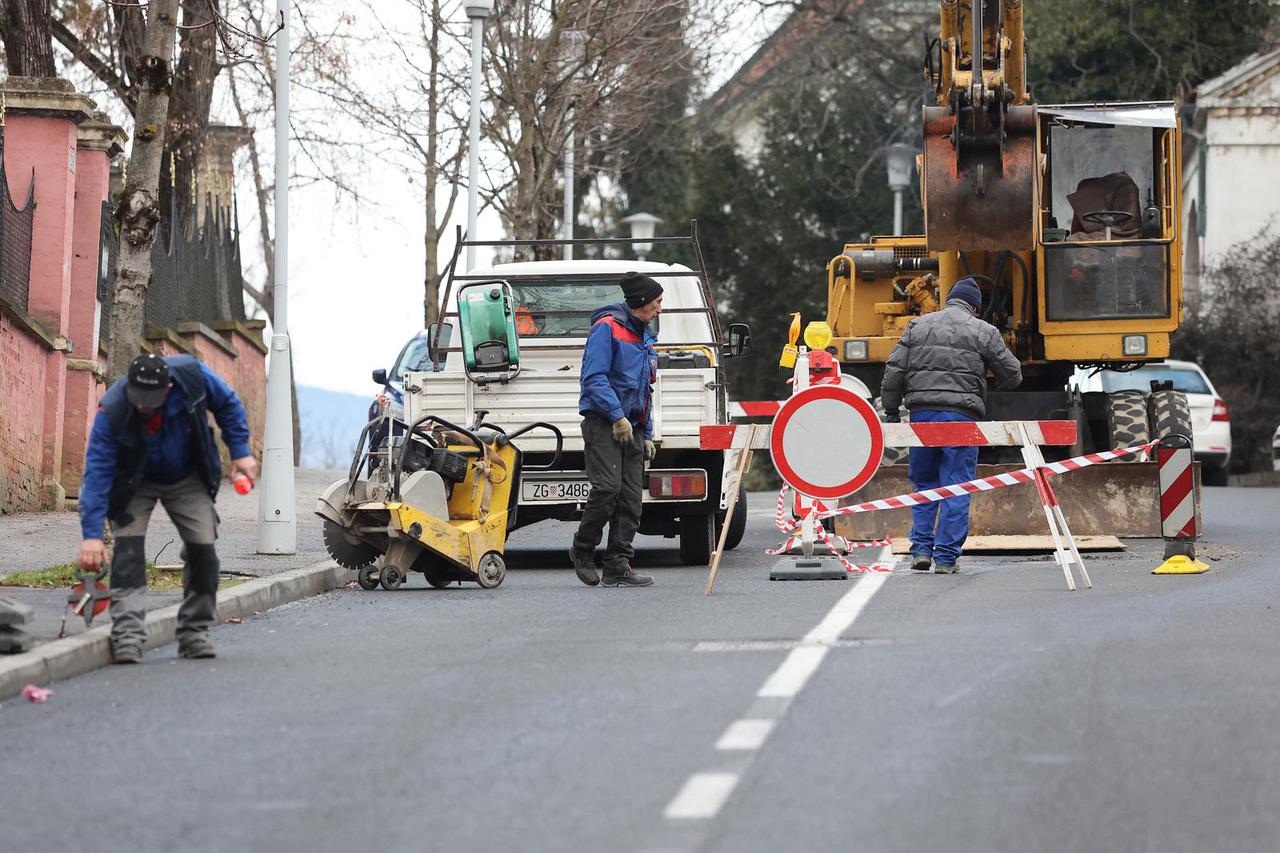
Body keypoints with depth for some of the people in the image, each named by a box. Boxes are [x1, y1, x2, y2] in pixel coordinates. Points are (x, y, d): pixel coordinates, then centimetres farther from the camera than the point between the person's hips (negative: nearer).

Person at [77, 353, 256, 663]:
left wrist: (240, 451, -9)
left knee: (203, 550, -5)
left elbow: (227, 404, -6)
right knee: (128, 550, -20)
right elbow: (97, 471, -32)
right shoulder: (112, 410, -35)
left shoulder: (191, 374, -29)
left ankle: (194, 633, 7)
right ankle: (127, 635, -24)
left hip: (188, 481, 3)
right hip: (134, 484, -3)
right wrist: (92, 534, -37)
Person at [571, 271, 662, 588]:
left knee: (631, 498, 0)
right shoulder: (607, 327, -5)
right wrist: (617, 416, -18)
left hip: (632, 428, 8)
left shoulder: (645, 337, 23)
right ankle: (583, 551, -1)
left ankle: (617, 567, 1)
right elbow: (595, 378, -13)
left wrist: (647, 435, 20)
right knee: (608, 487, -20)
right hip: (603, 423, -8)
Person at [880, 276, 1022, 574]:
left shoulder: (917, 326, 13)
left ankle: (921, 549, 9)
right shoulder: (983, 332, 6)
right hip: (961, 415, -3)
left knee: (924, 483, 16)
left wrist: (891, 410, 15)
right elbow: (1012, 376, 9)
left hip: (922, 413, 3)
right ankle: (946, 557, -2)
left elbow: (894, 371, 8)